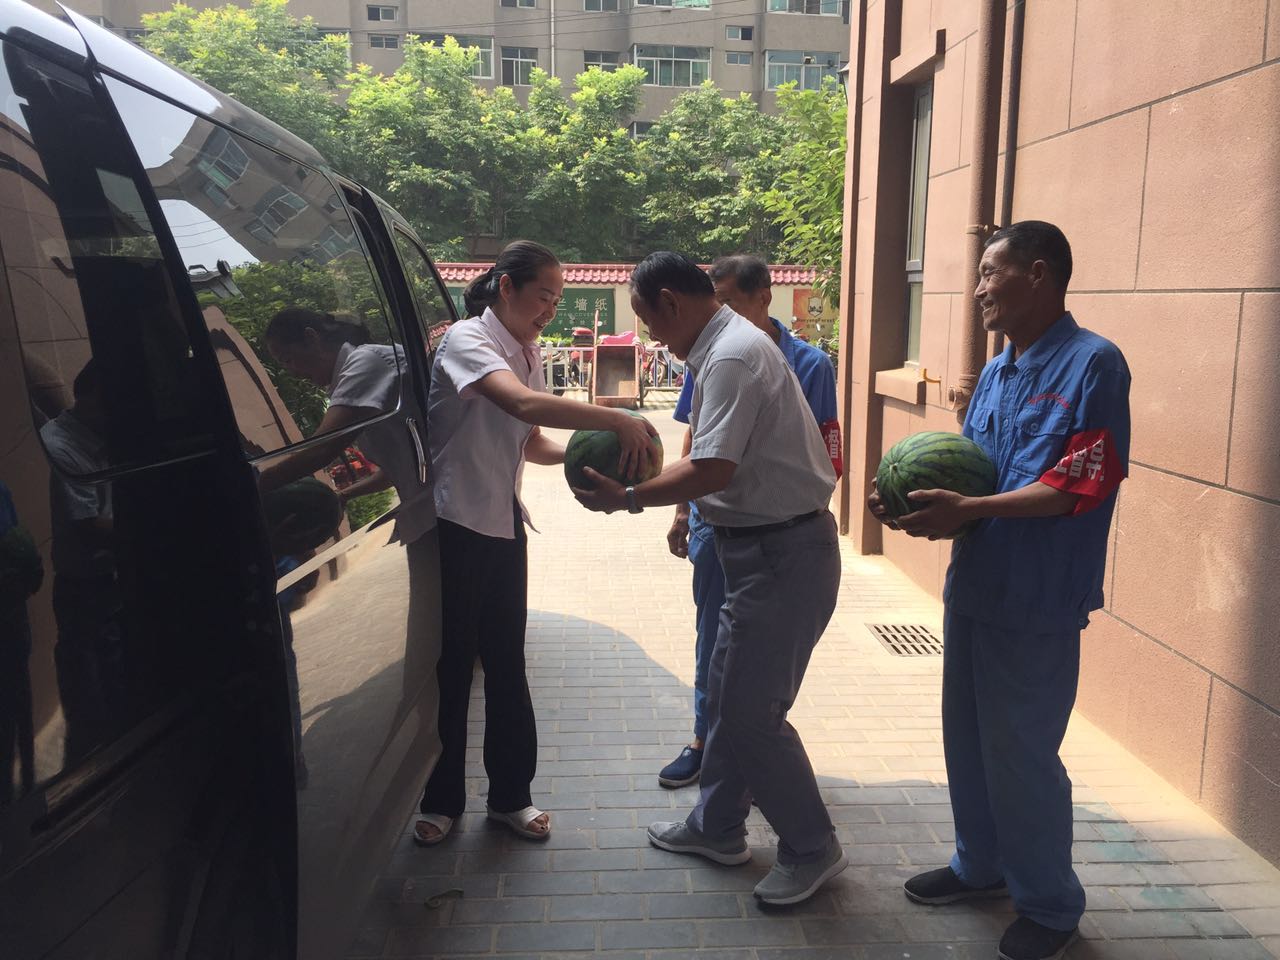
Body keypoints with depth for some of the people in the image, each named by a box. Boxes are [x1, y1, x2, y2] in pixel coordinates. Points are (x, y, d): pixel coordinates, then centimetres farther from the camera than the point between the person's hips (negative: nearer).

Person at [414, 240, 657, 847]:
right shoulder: (466, 341, -15)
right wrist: (618, 421, -37)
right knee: (450, 663, 5)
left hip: (503, 524, 7)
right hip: (452, 523, -7)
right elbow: (524, 404, -34)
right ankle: (441, 801, 22)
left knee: (506, 661, 12)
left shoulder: (528, 354, 11)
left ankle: (510, 795, 26)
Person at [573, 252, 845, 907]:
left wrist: (627, 498, -15)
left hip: (782, 553, -11)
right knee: (727, 695, 19)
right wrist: (641, 484, 11)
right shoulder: (729, 346, 13)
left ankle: (811, 849, 18)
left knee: (751, 712, -1)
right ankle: (717, 828, 35)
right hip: (760, 547, 11)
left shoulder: (732, 358, -20)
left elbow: (712, 471, -26)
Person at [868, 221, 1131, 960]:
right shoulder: (995, 372, 10)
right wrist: (923, 500, -5)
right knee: (968, 738, 18)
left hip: (1038, 601, -7)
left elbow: (1080, 485, -20)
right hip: (974, 587, 8)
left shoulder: (1093, 363, -14)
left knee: (1023, 754, 5)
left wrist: (967, 509, -25)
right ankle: (981, 865, 39)